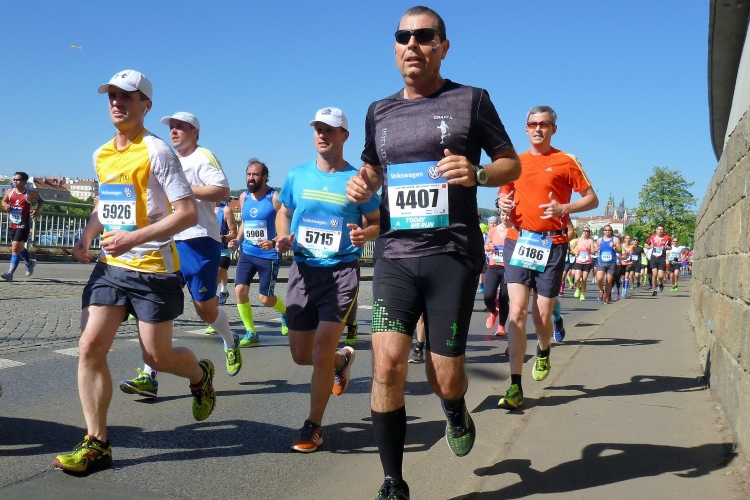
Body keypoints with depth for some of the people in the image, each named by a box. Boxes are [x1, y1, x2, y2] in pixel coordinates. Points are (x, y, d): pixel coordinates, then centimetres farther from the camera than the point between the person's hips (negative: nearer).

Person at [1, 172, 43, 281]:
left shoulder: (31, 194, -7)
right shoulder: (9, 192, 4)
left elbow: (41, 201, 10)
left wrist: (37, 210, -7)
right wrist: (5, 205, -3)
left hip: (23, 225, -6)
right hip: (12, 225, 6)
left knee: (15, 248, -13)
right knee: (19, 247, 20)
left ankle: (10, 273, -11)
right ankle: (30, 262, 45)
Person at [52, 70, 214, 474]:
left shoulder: (156, 152, -11)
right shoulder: (101, 155, 11)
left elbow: (188, 213, -16)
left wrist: (133, 238, -23)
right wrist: (87, 235, 9)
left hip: (153, 269, -6)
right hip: (111, 266, 6)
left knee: (157, 356, 0)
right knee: (90, 346, -4)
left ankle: (201, 374, 35)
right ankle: (96, 444, 6)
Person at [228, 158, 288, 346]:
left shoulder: (275, 198, -12)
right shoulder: (244, 197, 6)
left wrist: (274, 242, -29)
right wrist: (238, 240, 4)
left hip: (269, 255, -5)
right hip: (247, 253, 5)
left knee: (265, 298, -1)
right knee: (240, 290, -9)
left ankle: (285, 312, 34)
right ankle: (251, 333, 5)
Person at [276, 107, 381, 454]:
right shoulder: (297, 175, 6)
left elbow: (377, 222, 3)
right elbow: (284, 212, 18)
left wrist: (366, 234, -20)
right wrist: (283, 237, -4)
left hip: (341, 272, -4)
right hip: (303, 270, 4)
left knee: (321, 351, -11)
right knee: (300, 355, 10)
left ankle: (313, 426, 8)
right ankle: (342, 359, 44)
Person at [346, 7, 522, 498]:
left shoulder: (471, 100, 3)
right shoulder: (379, 112, 14)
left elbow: (513, 164, 7)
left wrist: (476, 174, -14)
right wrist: (361, 183, 3)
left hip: (452, 255, -2)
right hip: (394, 255, 3)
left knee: (444, 378, 2)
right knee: (387, 366, -11)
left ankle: (455, 412, 41)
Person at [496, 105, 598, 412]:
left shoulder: (566, 162, 4)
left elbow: (592, 199, 3)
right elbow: (504, 193, 26)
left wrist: (564, 208, -15)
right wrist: (502, 202, 2)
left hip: (551, 244, -2)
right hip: (518, 240, 2)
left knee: (542, 316, 2)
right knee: (517, 311, -10)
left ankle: (543, 352, 39)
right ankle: (515, 387, -8)